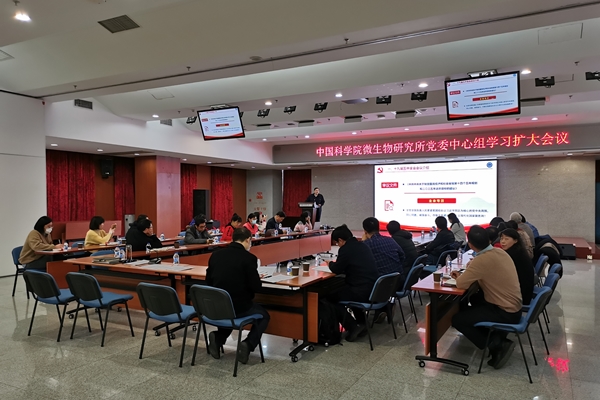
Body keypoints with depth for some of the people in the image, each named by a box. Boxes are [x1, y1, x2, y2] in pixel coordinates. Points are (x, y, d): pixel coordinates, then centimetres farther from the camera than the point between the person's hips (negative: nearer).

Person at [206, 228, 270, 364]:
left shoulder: (216, 254, 1)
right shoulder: (248, 257, -13)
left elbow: (209, 281, 10)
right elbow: (256, 286, -12)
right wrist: (255, 279, 10)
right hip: (238, 306, -5)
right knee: (263, 315, 21)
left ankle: (218, 337, 14)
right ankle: (248, 344, 0)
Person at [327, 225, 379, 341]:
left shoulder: (345, 249, -12)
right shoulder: (363, 245, 14)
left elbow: (337, 270, -4)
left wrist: (331, 263, 17)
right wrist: (336, 264, 27)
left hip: (363, 292, -9)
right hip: (374, 290, 9)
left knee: (330, 297, 8)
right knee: (340, 289, 34)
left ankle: (352, 327, 2)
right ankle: (361, 323, 29)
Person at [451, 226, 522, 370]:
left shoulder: (481, 260, -26)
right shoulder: (500, 252, 0)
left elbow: (461, 284, -21)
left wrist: (460, 277, -1)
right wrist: (471, 271, 6)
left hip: (505, 313, -9)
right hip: (513, 306, 9)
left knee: (457, 319, -3)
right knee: (475, 299, 28)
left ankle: (496, 345, 0)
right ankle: (497, 337, 18)